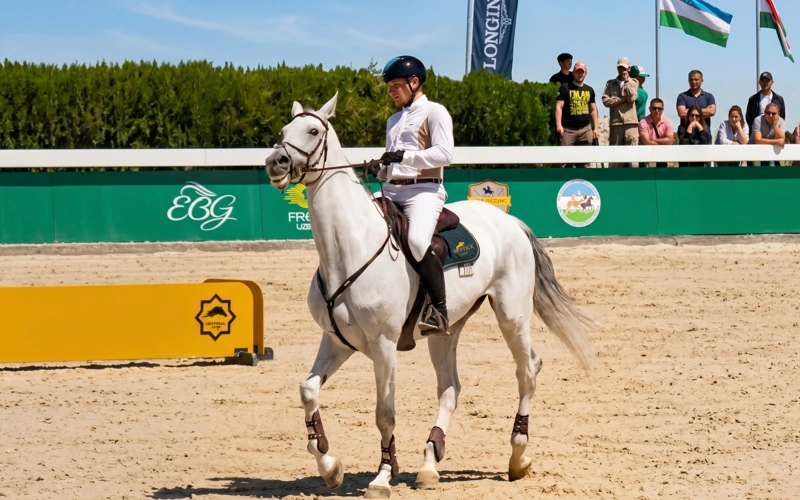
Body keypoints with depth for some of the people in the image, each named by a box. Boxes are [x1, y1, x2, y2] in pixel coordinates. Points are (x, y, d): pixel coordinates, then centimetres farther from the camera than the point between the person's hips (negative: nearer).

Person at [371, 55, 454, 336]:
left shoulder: (434, 112, 1)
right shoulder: (394, 120, 25)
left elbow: (445, 154, -12)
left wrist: (406, 156, -20)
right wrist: (379, 171, 7)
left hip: (423, 190, -9)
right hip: (391, 191, 9)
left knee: (417, 241, -32)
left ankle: (440, 313, -28)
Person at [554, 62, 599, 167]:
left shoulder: (589, 90, 15)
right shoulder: (565, 88, 0)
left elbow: (593, 110, 19)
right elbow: (559, 107, -7)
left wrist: (596, 127, 11)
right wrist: (559, 125, -18)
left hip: (585, 129, 5)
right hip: (568, 129, -4)